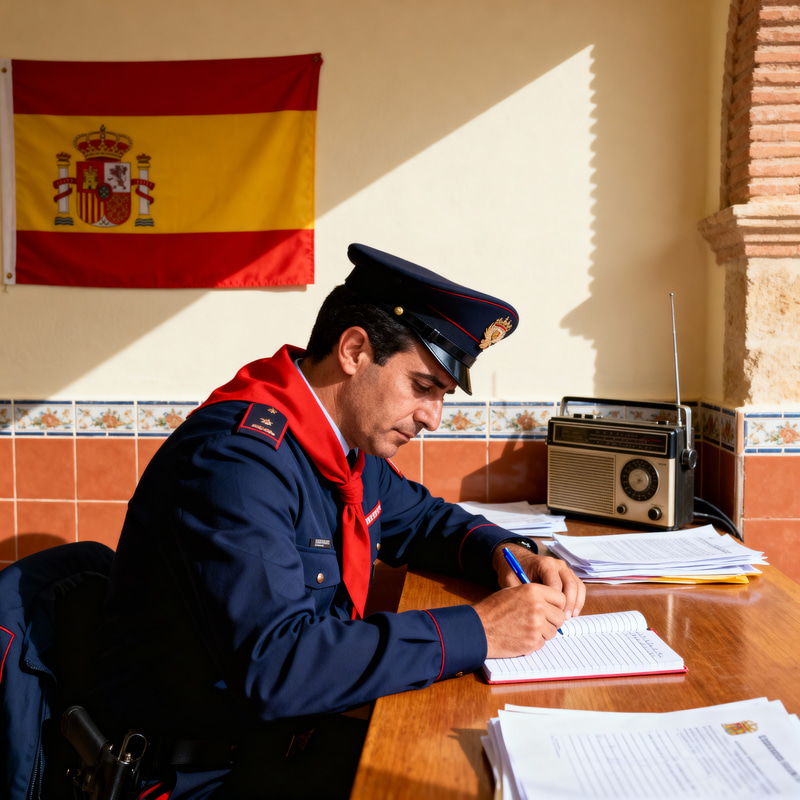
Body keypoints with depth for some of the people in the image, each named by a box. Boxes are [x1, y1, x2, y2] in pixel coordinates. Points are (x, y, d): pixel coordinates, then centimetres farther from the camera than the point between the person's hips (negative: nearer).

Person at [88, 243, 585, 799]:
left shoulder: (351, 440, 4)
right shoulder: (236, 457, -26)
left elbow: (420, 518, 21)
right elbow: (274, 665, -33)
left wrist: (503, 552, -1)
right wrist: (476, 632, -29)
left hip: (293, 719, 8)